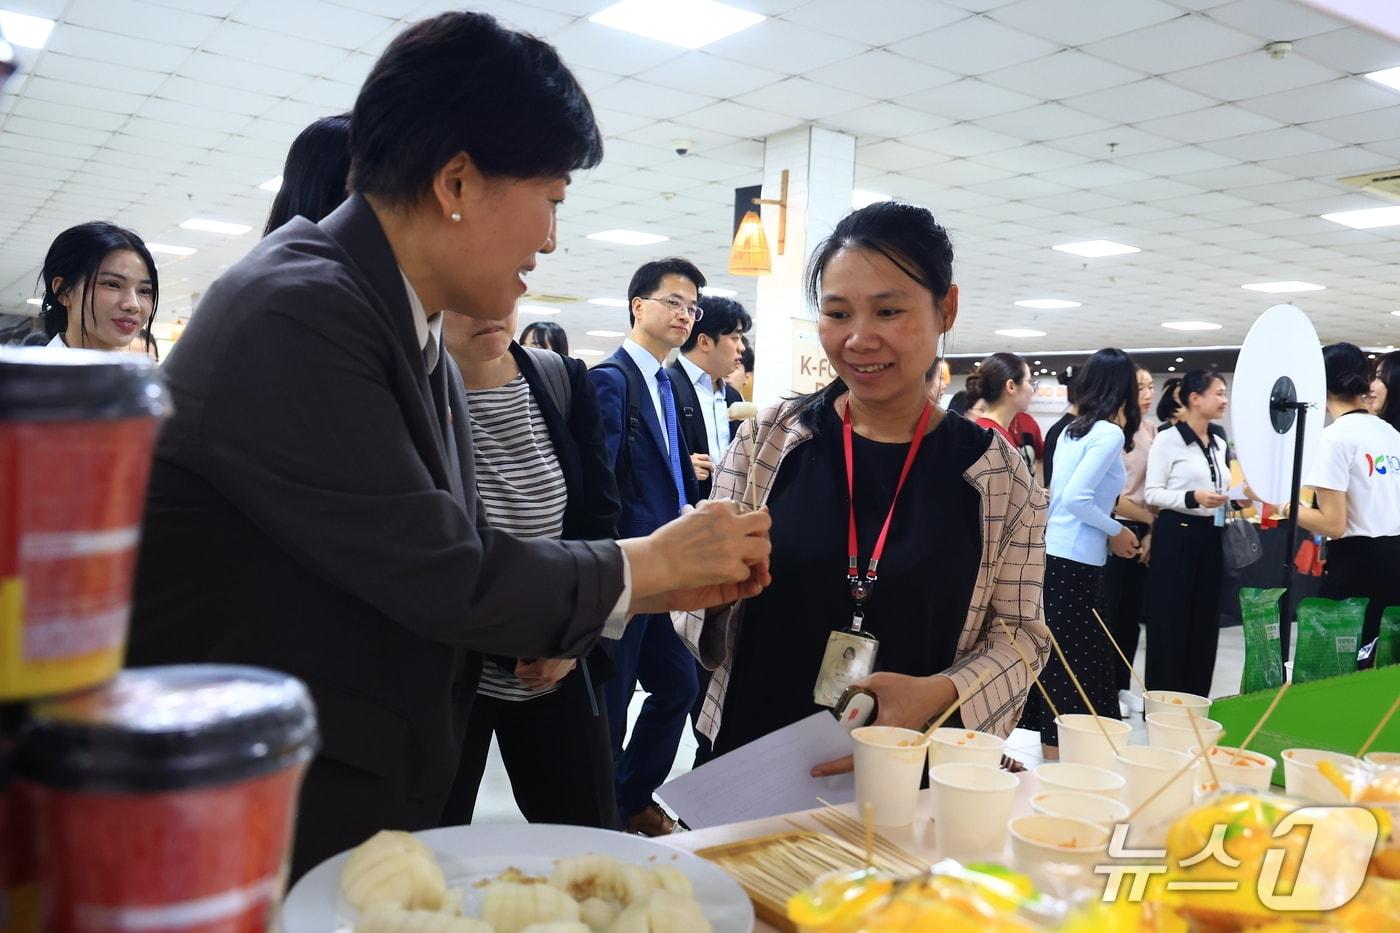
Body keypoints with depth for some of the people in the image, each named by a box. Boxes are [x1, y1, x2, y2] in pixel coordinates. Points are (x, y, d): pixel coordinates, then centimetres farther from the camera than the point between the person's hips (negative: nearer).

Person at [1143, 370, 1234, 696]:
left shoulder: (1219, 443, 13)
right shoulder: (1168, 439, -9)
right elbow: (1152, 493, -12)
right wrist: (1193, 498, -24)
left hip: (1211, 537, 7)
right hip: (1176, 536, -7)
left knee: (1205, 620, 10)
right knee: (1170, 622, -2)